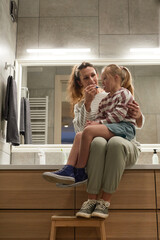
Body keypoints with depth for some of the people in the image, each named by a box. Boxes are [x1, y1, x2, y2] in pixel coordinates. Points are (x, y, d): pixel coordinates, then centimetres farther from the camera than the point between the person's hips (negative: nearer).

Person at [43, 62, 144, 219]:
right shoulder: (80, 105, 21)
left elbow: (138, 125, 19)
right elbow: (81, 129, -1)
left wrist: (138, 116, -5)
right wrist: (87, 103, -9)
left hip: (125, 143, 0)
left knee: (115, 142, -38)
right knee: (98, 142, -38)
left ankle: (105, 201, -33)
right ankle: (91, 200, -35)